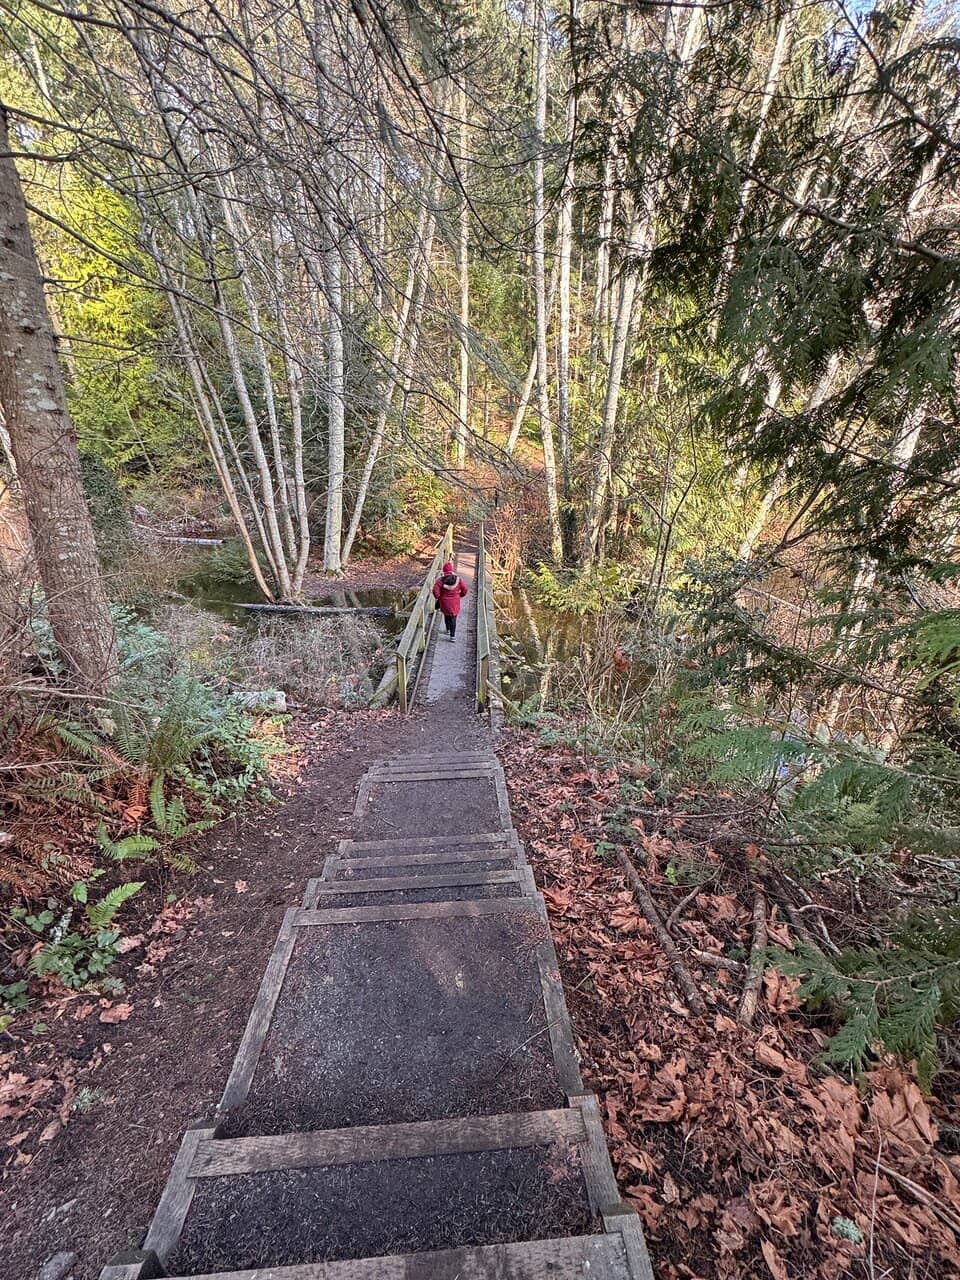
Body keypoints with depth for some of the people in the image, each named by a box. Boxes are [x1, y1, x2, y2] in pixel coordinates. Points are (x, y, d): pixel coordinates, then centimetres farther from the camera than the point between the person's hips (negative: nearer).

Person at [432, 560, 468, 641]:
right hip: (455, 602, 0)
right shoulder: (458, 578, -8)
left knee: (446, 615, 24)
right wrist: (460, 596, 11)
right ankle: (452, 635, -2)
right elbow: (464, 589, -6)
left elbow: (435, 591, -19)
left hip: (444, 602, 0)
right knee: (453, 618, 5)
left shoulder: (441, 579, -14)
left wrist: (438, 597, -1)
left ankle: (448, 630, 41)